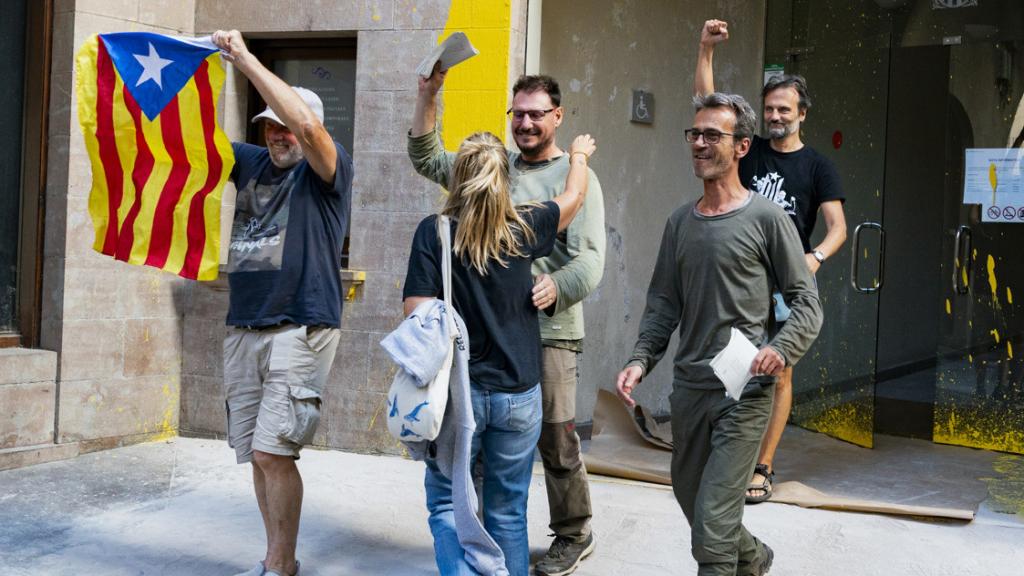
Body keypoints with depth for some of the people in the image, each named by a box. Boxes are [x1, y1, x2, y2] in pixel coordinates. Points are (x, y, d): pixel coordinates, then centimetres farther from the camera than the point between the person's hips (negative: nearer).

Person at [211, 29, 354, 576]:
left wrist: (246, 59, -21)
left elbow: (307, 125, -22)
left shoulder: (328, 170, -3)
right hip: (243, 329, 6)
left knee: (272, 452, -12)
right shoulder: (253, 162, 14)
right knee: (256, 455, 9)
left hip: (301, 330, -6)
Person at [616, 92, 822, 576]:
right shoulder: (680, 222, 10)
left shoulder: (765, 218, -6)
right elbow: (663, 302, 13)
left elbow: (805, 301, -5)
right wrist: (640, 359, 0)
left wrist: (781, 349, -22)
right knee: (690, 496, 20)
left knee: (713, 522, -10)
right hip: (688, 388, 6)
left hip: (744, 390, -6)